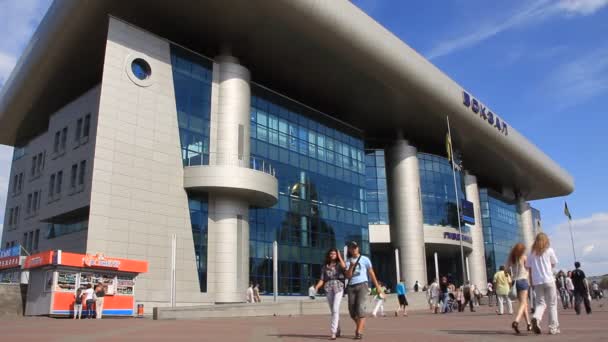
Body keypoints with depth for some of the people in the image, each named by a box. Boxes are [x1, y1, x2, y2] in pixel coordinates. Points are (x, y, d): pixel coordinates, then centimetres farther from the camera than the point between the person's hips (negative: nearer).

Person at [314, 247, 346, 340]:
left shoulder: (339, 265, 7)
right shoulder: (325, 266, 13)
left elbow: (344, 267, -18)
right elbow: (322, 279, 8)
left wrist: (339, 257, -8)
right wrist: (317, 287, -10)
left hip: (338, 287, -3)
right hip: (328, 288, 3)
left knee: (335, 310, -16)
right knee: (333, 311, 9)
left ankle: (333, 332, -19)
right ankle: (338, 331, 22)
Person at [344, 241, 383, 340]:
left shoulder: (364, 259, 4)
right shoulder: (348, 262, 10)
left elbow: (371, 274, 7)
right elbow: (348, 276, 0)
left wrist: (378, 287, 8)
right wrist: (351, 266, -17)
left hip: (362, 285, -3)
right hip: (351, 287, 3)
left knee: (360, 308, -17)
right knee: (352, 310, 5)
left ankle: (359, 332, -16)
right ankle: (361, 325, 32)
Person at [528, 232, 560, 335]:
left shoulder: (531, 253, 7)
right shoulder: (549, 250, 0)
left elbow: (529, 268, 6)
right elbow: (553, 264, 8)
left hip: (536, 281, 2)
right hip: (548, 280, -2)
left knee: (540, 302, 10)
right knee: (552, 304, 7)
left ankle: (536, 318, -18)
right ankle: (553, 327, 7)